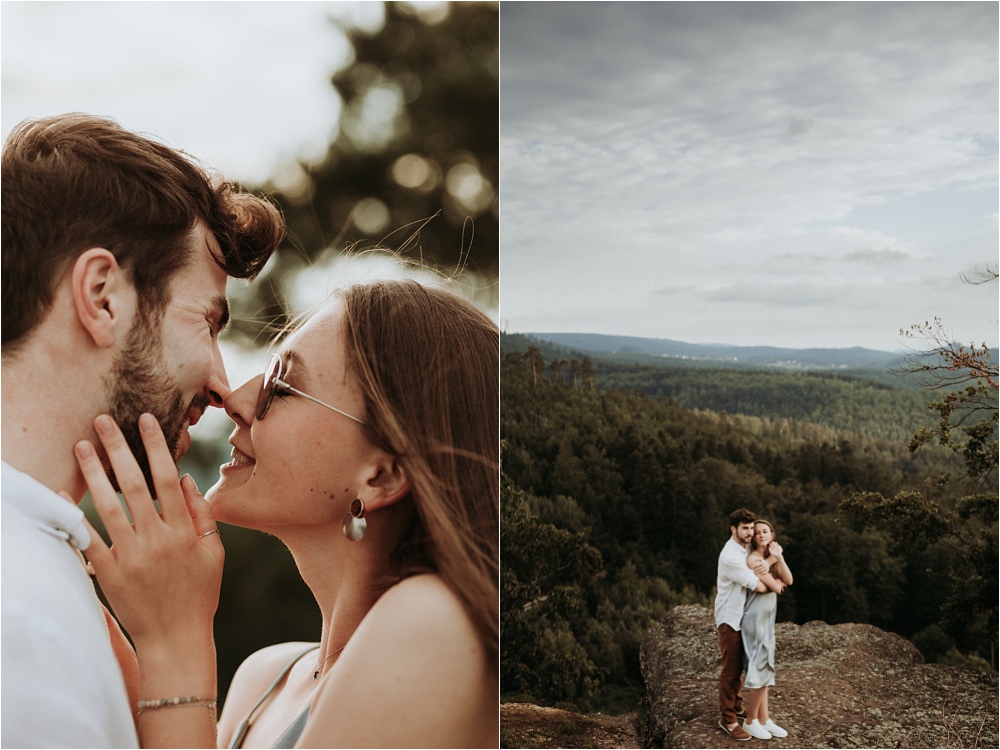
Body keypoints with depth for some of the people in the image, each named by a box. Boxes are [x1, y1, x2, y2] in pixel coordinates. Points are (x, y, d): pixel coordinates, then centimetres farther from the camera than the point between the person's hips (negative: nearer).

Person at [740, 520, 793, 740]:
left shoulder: (772, 557, 11)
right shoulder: (753, 559, -16)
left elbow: (788, 581, -1)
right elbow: (776, 587, -18)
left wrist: (779, 558, -12)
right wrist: (776, 581, 3)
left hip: (767, 618, 9)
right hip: (756, 619, -9)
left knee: (764, 668, 12)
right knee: (760, 669, -4)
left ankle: (764, 719, 19)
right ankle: (750, 720, 8)